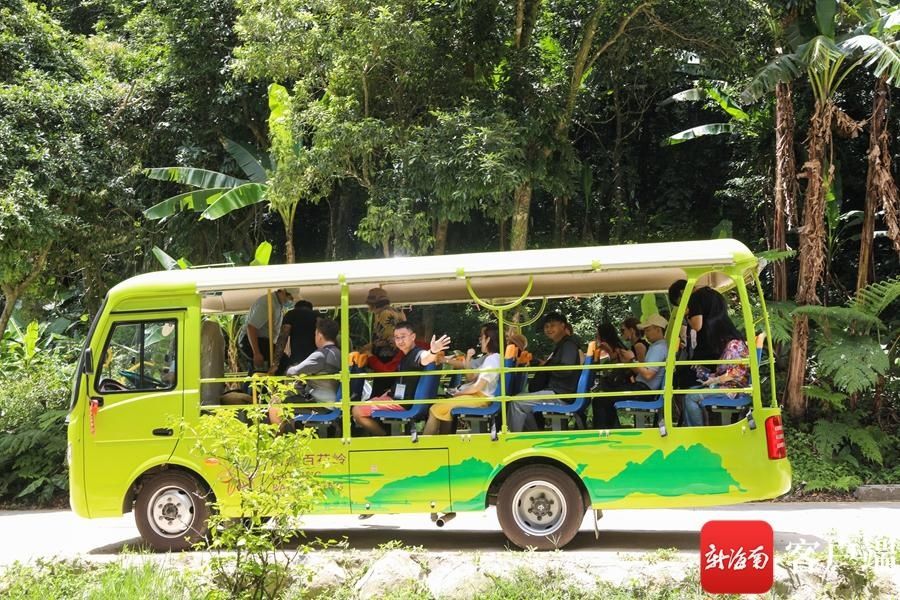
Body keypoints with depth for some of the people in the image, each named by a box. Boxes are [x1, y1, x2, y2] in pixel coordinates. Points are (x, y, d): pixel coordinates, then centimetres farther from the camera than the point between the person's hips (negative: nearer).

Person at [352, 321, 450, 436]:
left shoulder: (417, 354, -23)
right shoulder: (404, 355, 4)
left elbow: (425, 358, -50)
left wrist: (433, 352, -71)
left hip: (403, 402, -10)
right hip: (394, 396, 10)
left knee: (357, 412, -11)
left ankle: (386, 438, 3)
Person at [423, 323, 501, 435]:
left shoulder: (493, 359, -16)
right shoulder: (487, 358, 16)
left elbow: (478, 387, -18)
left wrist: (458, 393, -5)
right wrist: (468, 358, 9)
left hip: (481, 398, -10)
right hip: (475, 394, 10)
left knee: (435, 410, -11)